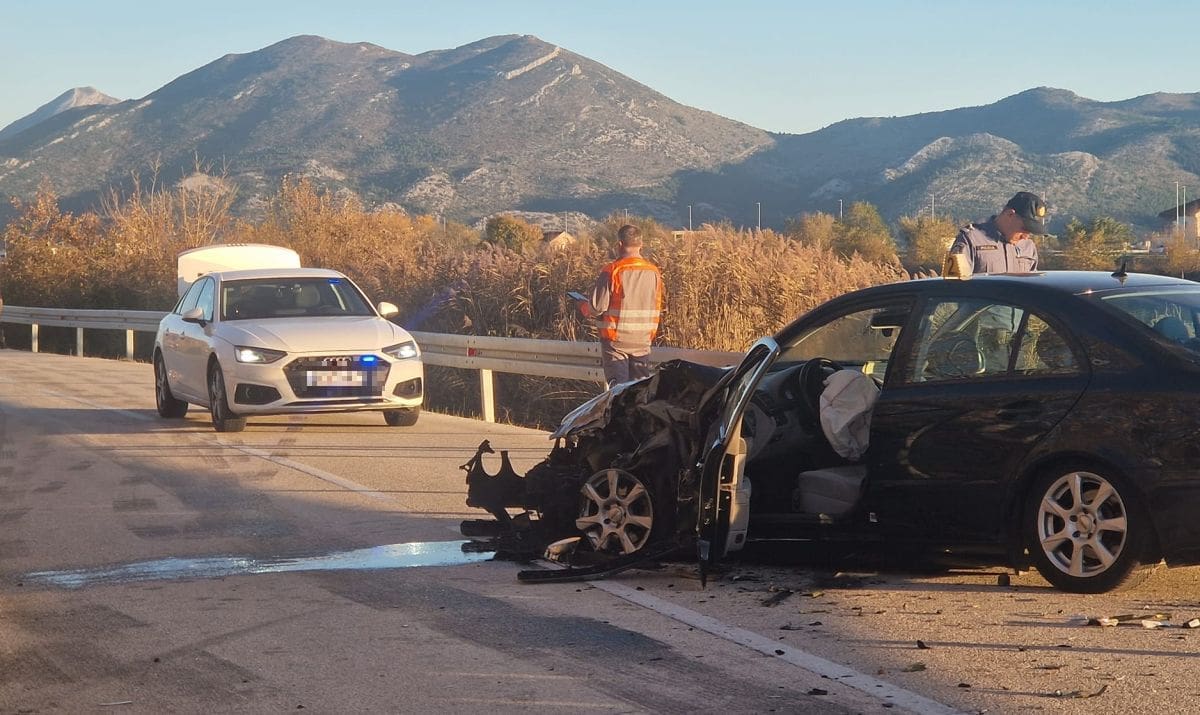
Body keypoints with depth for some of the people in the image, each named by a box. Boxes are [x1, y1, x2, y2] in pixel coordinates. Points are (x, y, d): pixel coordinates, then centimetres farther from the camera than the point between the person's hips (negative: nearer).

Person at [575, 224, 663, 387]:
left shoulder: (612, 271, -14)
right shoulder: (654, 272, 1)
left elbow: (598, 307, -14)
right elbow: (657, 309, 10)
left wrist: (583, 307, 7)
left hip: (616, 340, -4)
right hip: (643, 342, 4)